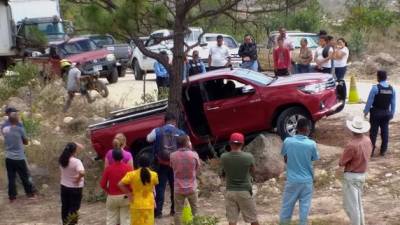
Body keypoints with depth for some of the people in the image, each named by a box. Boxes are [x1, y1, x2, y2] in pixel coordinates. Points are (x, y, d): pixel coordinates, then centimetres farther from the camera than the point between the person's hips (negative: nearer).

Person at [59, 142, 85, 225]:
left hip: (64, 186, 6)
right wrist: (78, 178, -22)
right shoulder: (76, 161, -24)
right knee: (74, 208, 8)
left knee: (65, 207, 19)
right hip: (75, 188, -6)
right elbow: (82, 172, -40)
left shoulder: (62, 160, -3)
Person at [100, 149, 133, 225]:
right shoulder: (128, 167, -9)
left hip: (112, 197, 1)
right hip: (125, 197, -1)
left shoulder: (108, 168, -7)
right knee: (125, 219, 6)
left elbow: (102, 184, -5)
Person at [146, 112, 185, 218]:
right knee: (175, 187, 15)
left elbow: (148, 139, 14)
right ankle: (174, 210, 21)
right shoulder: (181, 133, -4)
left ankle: (158, 211, 2)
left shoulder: (157, 131, -5)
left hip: (161, 164, -1)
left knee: (160, 187, 5)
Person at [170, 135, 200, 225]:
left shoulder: (173, 156, -9)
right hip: (191, 187, 0)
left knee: (178, 212, 8)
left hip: (178, 188, 1)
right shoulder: (194, 155, -13)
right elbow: (198, 169, 1)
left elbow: (172, 167, 4)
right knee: (195, 210, 17)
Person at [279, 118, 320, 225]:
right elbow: (315, 158, 3)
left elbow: (285, 159, 3)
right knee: (304, 208, 8)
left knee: (286, 207, 11)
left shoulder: (288, 141, -9)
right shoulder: (311, 144, -12)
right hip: (306, 180, -1)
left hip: (292, 180, 1)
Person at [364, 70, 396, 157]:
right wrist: (392, 113, 13)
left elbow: (369, 101, -13)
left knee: (373, 132, 4)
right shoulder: (392, 89, -3)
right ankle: (383, 151, 19)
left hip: (376, 113, -4)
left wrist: (366, 111, -1)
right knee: (385, 131, 13)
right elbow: (393, 103, 3)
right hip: (386, 113, 4)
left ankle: (371, 150, 8)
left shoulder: (375, 88, -17)